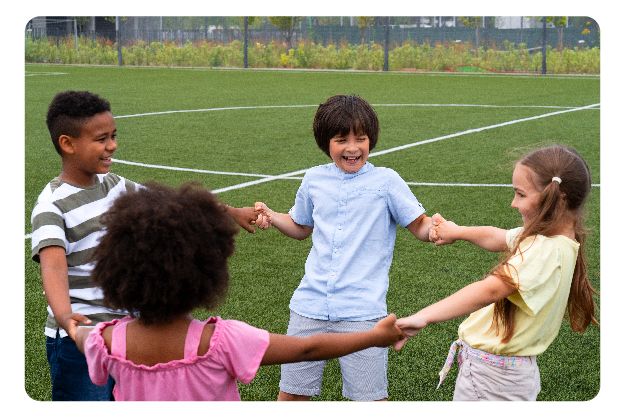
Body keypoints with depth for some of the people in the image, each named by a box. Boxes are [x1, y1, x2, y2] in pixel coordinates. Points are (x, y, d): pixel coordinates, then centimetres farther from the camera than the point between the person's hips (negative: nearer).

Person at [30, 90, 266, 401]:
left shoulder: (112, 185, 7)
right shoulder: (51, 206, -16)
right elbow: (53, 267, -31)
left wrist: (231, 212, 19)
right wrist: (64, 315, -51)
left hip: (126, 329, 7)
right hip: (77, 338, -7)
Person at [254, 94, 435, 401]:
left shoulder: (386, 181, 0)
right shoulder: (314, 179, 10)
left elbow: (420, 227, 1)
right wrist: (271, 216, 7)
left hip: (362, 310, -3)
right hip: (311, 304, 3)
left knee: (370, 399, -1)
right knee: (291, 393, 8)